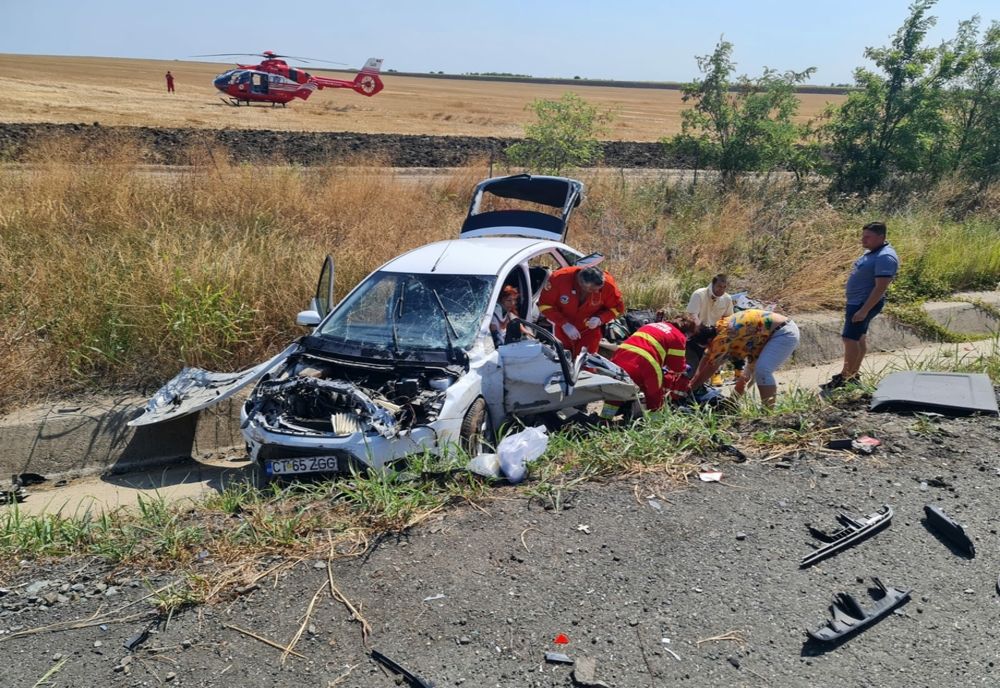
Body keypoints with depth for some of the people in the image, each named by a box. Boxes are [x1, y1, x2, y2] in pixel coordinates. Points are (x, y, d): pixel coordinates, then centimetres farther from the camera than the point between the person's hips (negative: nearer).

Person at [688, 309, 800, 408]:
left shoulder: (724, 335, -24)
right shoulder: (719, 328, 6)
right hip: (782, 331, 11)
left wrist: (692, 387, -11)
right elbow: (707, 357, 13)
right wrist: (695, 379, 9)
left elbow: (711, 366, -19)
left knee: (762, 371, -24)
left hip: (785, 333, -11)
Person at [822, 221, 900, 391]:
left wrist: (864, 310, -28)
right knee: (859, 338, 16)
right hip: (857, 302, 10)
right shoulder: (871, 252, 11)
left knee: (849, 338, -11)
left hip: (865, 303, -10)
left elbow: (880, 287, -26)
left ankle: (844, 378, -6)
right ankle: (852, 375, 25)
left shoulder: (885, 257, -21)